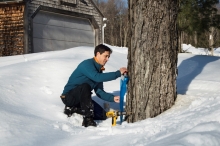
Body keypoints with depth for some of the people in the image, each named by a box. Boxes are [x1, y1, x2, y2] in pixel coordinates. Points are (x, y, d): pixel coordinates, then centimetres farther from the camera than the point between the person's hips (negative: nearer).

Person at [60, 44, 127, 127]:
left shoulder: (99, 70, 7)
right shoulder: (87, 64, -18)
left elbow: (99, 92, 5)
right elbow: (97, 77, -37)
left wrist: (113, 98, -12)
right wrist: (118, 73, -33)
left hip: (80, 98, 8)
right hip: (69, 97, -8)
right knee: (85, 86, -36)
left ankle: (72, 109, 9)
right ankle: (88, 119, -30)